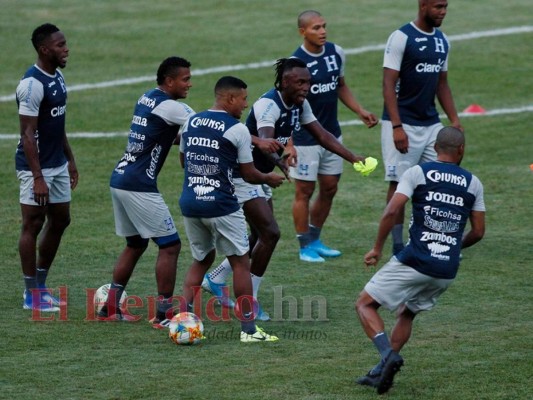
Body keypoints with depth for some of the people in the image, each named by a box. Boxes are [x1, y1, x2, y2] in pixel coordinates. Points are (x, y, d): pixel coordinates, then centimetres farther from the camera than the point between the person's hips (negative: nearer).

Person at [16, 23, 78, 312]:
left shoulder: (57, 77, 9)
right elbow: (28, 134, -21)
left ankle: (40, 285, 24)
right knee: (33, 225, -2)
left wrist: (70, 160, 20)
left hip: (58, 165, 9)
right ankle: (32, 296, 5)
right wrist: (38, 178, -24)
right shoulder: (32, 84, -20)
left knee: (59, 221, 14)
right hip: (36, 166, -9)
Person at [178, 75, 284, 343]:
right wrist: (269, 179, 17)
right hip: (221, 205, -6)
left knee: (201, 259, 20)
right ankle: (248, 328, 6)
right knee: (240, 262, 6)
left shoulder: (190, 123, 8)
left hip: (189, 203, 6)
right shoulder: (237, 130, -9)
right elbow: (249, 175, -3)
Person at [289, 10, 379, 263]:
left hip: (332, 135, 7)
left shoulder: (336, 53, 2)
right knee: (304, 191, 2)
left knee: (329, 189, 13)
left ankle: (315, 240, 28)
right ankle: (305, 246, 13)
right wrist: (287, 144, -26)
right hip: (305, 139, -7)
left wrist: (360, 112, 8)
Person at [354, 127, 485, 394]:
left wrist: (377, 249, 0)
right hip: (447, 272, 4)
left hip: (415, 261, -4)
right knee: (406, 314, 25)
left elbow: (392, 211, -11)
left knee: (365, 304, 8)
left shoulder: (418, 173, -1)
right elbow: (478, 232, 12)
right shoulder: (473, 183, 9)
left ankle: (388, 354, -14)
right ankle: (382, 372, 14)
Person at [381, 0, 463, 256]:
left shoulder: (442, 41, 11)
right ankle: (398, 247, 4)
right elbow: (389, 85, -13)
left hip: (431, 124, 7)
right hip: (404, 124, -7)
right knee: (399, 185, -2)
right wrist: (396, 127, -20)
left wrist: (454, 120, 12)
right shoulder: (401, 38, -11)